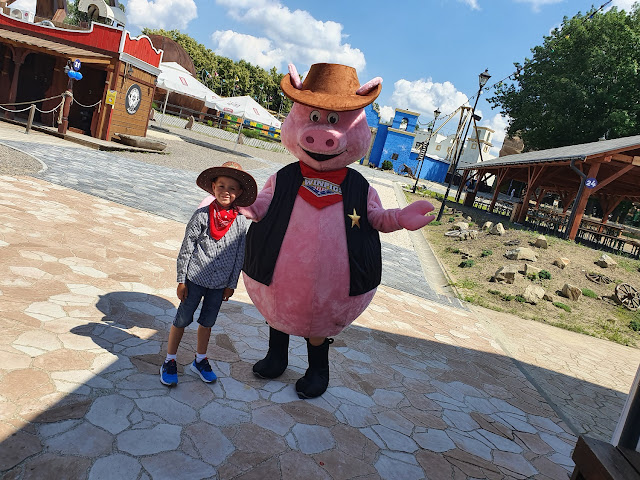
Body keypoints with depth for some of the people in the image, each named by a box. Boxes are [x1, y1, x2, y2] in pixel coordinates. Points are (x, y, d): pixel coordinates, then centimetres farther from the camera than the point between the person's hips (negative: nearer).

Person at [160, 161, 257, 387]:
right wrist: (181, 280, -5)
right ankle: (170, 361, 28)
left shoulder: (241, 222, -5)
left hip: (220, 283, 3)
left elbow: (239, 256, 3)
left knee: (207, 322, 18)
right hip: (195, 278, -2)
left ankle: (200, 360, 37)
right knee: (182, 319, 10)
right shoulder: (201, 215, -11)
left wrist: (231, 284, 5)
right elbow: (186, 249, -6)